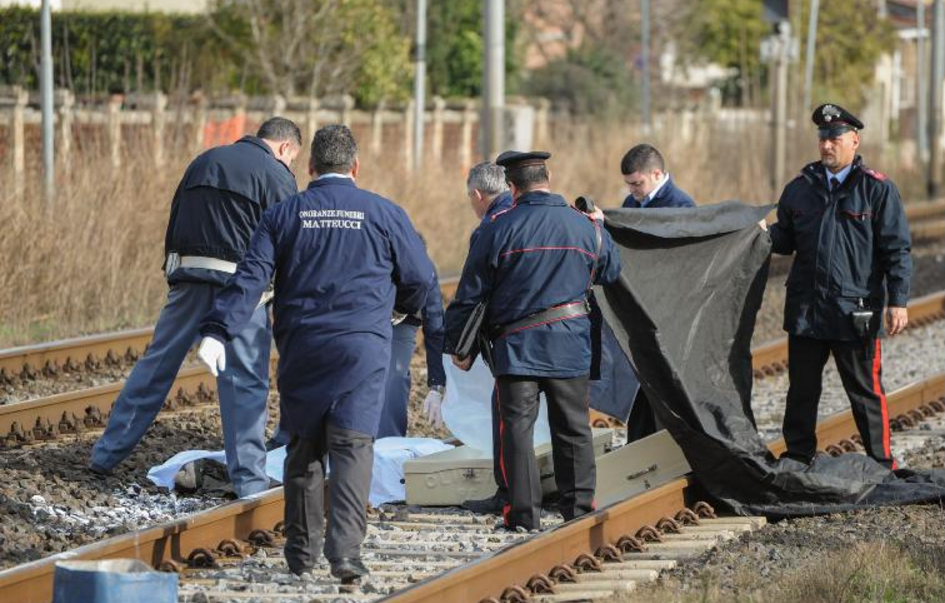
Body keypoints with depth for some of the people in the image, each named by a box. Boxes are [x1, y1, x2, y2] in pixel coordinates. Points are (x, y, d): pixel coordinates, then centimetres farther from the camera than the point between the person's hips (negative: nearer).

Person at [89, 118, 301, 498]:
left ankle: (107, 454, 18)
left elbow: (174, 224, 20)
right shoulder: (277, 177, 1)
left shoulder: (204, 161, 18)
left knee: (156, 365, 13)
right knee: (245, 380, -1)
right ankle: (248, 478, -3)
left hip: (186, 275, 5)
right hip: (237, 281, -5)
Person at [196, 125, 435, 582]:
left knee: (304, 447, 12)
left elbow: (250, 278, -6)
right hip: (363, 347, -2)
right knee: (352, 446, -5)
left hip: (301, 350, 2)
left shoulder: (284, 215, 3)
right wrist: (401, 307, 29)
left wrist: (217, 331, -11)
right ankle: (344, 548, -19)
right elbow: (420, 278, 7)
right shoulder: (383, 214, 1)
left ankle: (301, 550, 16)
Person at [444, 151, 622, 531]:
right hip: (571, 345, 3)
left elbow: (471, 293, -3)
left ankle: (524, 514, -4)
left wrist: (458, 345, 7)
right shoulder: (586, 227, 3)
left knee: (517, 428, 0)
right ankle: (579, 508, 15)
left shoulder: (499, 230, -7)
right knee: (573, 429, 13)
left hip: (517, 344, -3)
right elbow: (611, 271, 22)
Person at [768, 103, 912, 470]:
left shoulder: (878, 190, -2)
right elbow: (785, 240, 17)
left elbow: (897, 251, -3)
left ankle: (882, 465, 12)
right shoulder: (799, 189, 10)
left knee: (865, 393, 3)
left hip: (856, 312, -4)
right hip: (805, 311, 4)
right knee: (802, 392, 10)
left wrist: (897, 302, -10)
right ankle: (797, 460, 21)